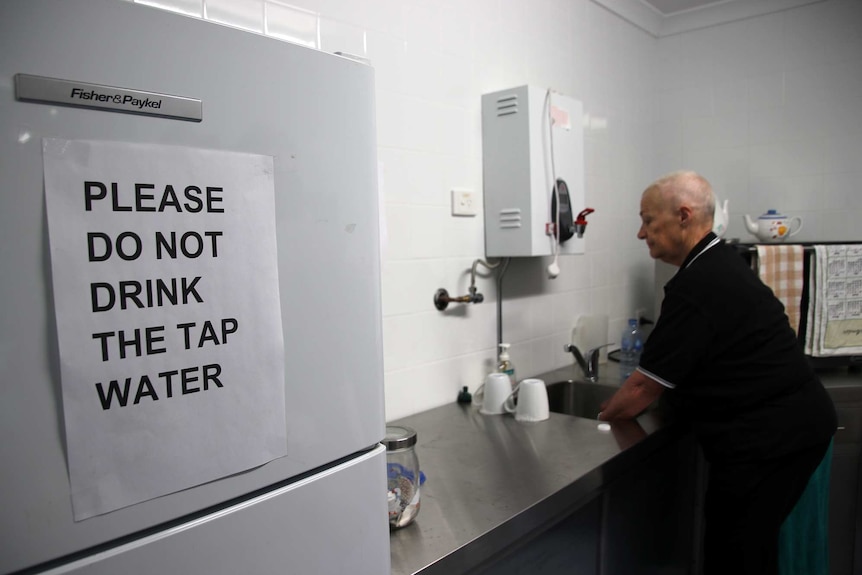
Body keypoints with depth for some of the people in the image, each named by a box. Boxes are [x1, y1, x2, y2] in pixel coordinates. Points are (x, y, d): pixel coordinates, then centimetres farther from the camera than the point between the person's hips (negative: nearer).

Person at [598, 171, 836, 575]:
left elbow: (643, 390, -18)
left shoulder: (697, 287, -23)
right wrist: (614, 407, 11)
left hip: (767, 436, -10)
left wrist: (599, 421, -3)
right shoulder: (720, 263, 10)